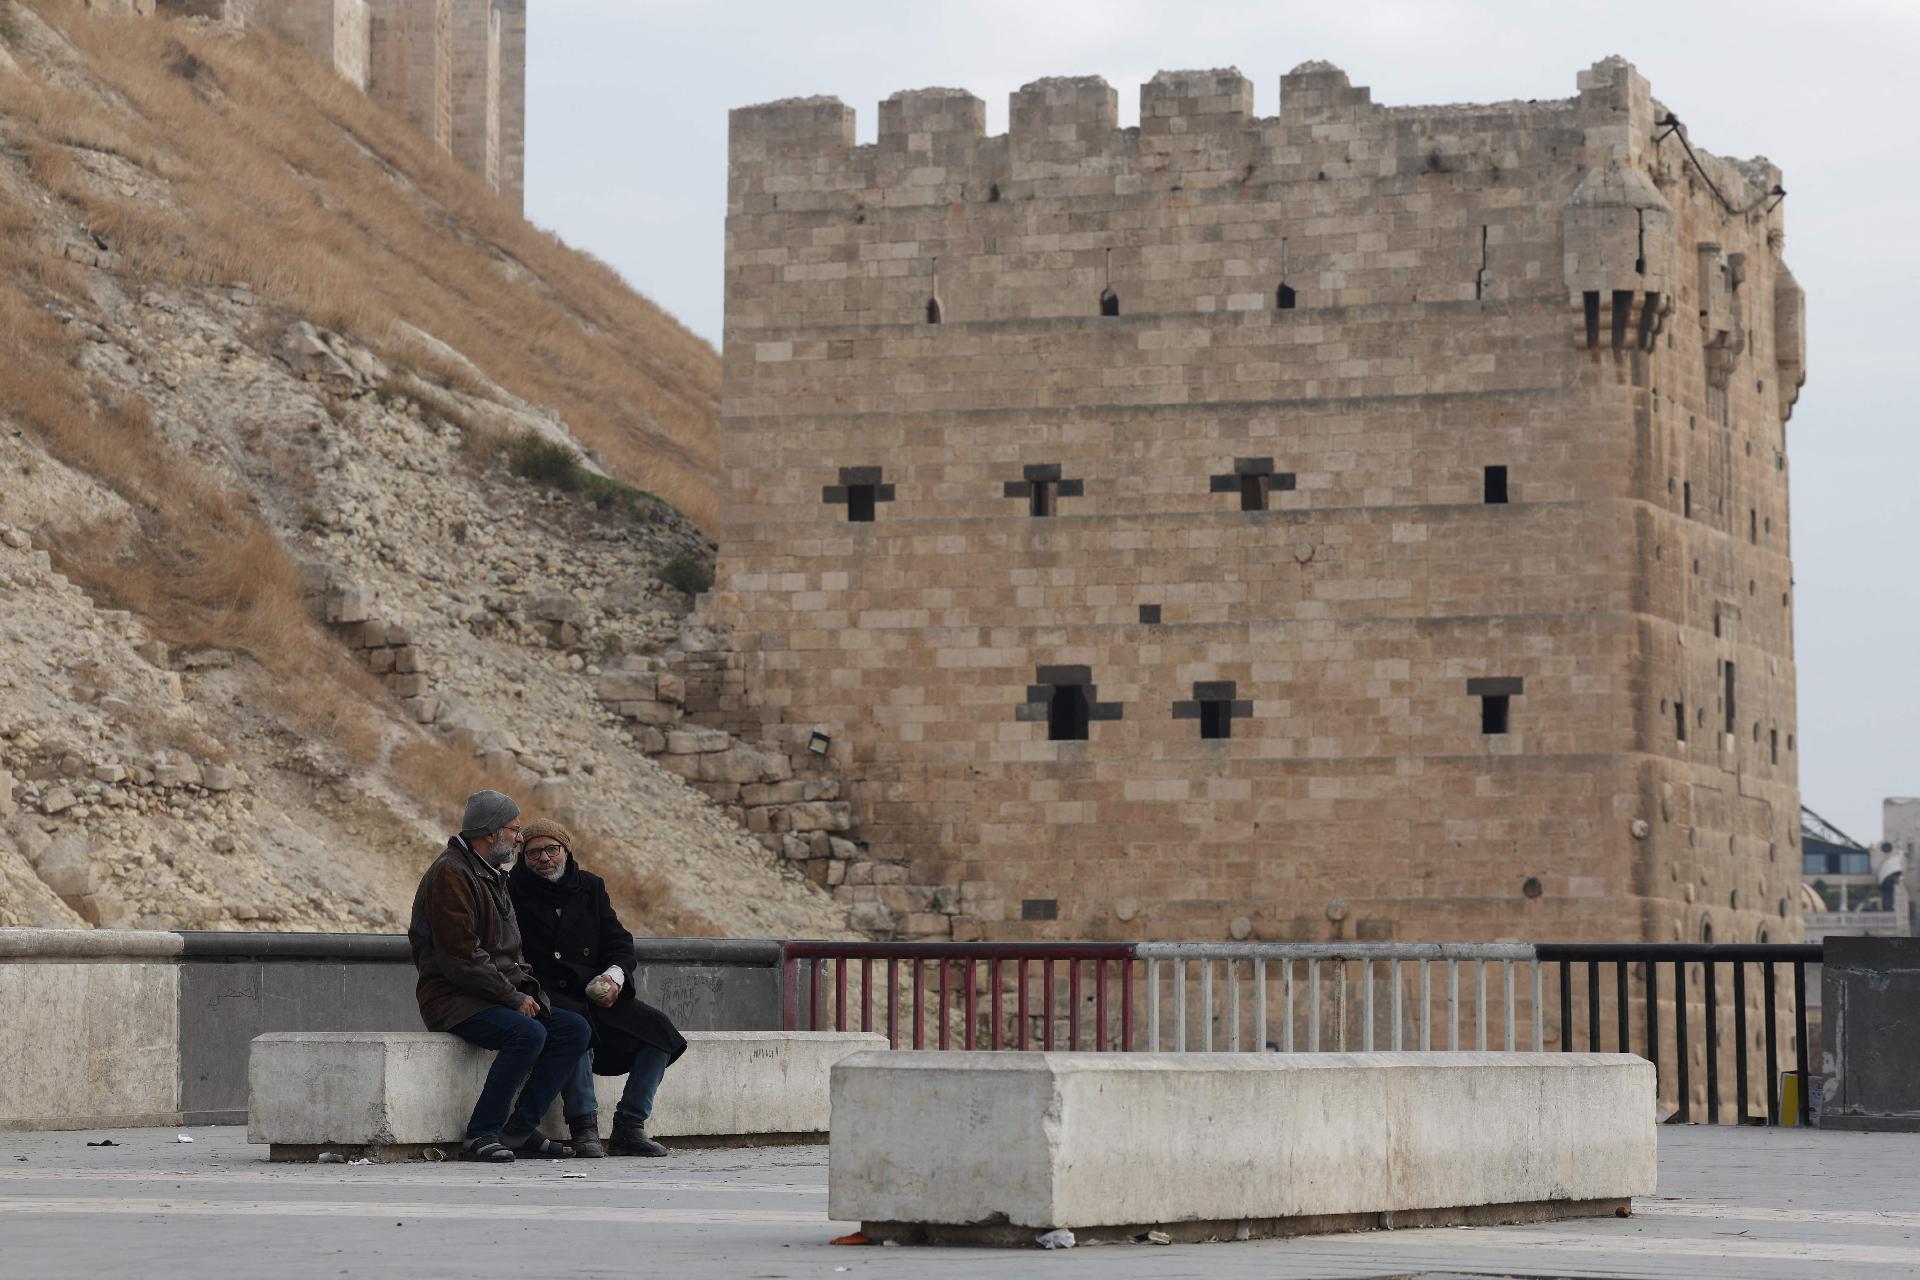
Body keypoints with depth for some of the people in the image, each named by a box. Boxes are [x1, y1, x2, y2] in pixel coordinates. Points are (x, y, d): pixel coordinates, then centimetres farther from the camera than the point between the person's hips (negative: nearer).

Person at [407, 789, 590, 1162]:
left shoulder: (492, 876, 20)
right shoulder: (450, 874, -12)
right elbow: (461, 956, -20)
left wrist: (527, 988, 6)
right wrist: (512, 997, -17)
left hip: (495, 994, 10)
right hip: (454, 1000, -10)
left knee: (575, 1029, -6)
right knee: (528, 1033, -32)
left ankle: (520, 1128, -8)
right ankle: (481, 1136, -23)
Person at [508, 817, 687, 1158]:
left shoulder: (590, 887, 13)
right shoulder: (514, 893, 0)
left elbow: (620, 942, 12)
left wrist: (615, 974, -10)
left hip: (595, 993, 5)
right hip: (548, 997, -5)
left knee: (658, 1028, -14)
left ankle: (629, 1127, -13)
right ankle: (583, 1126, -32)